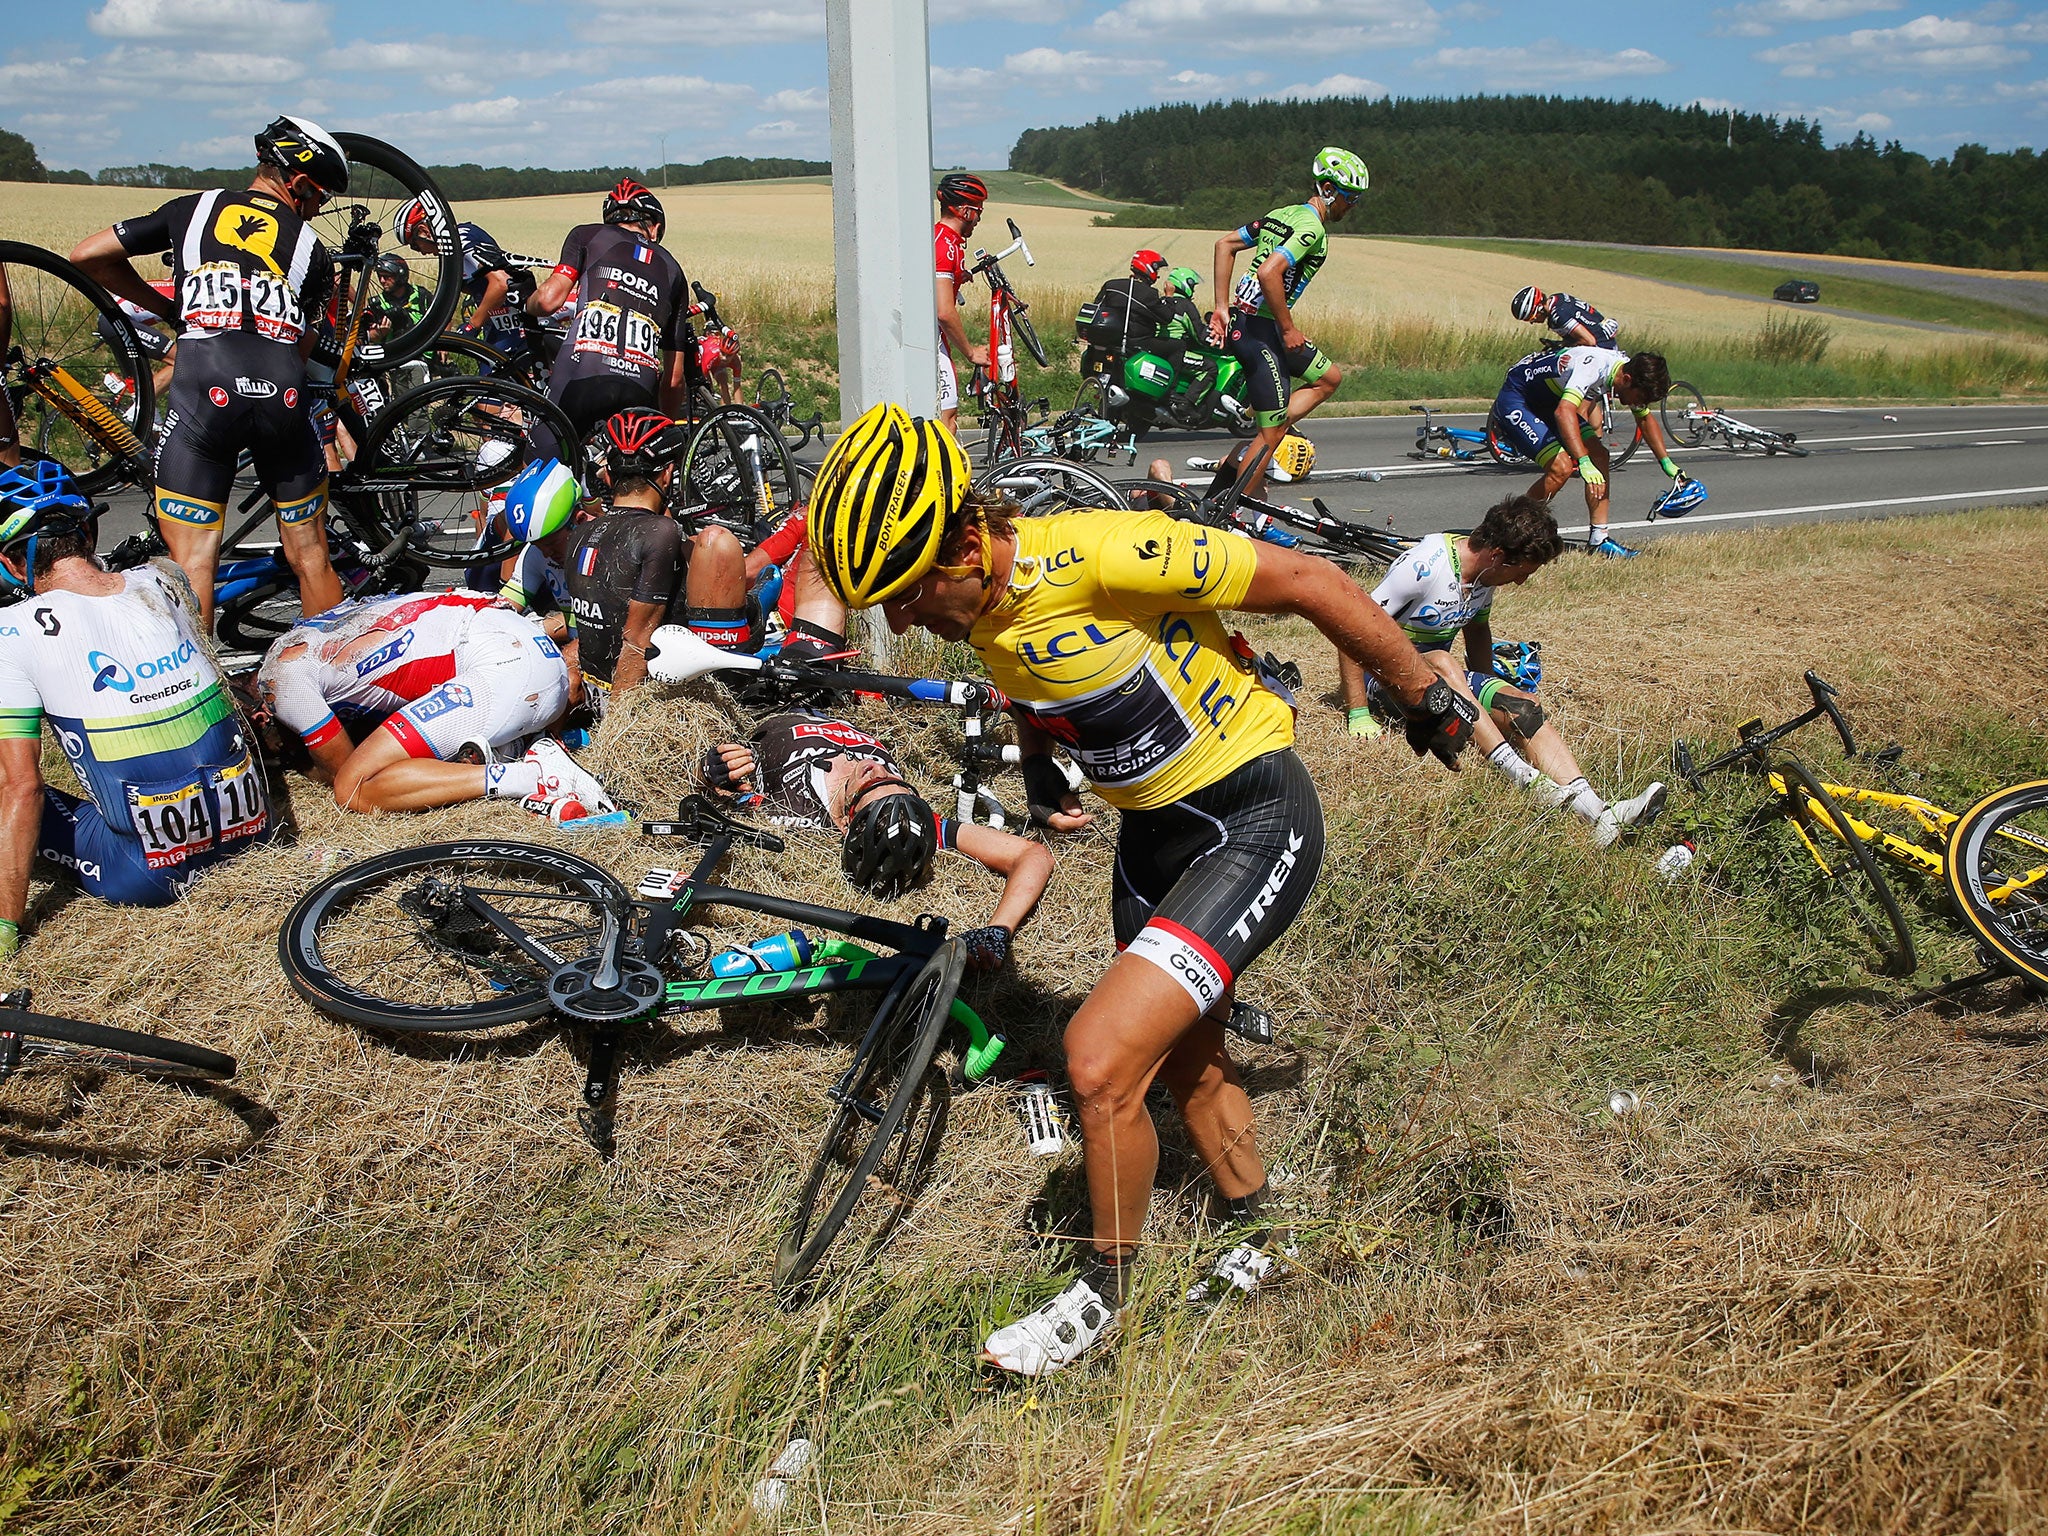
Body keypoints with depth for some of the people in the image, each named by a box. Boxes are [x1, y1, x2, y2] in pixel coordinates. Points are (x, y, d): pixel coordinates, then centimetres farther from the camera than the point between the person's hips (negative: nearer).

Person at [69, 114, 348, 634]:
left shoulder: (193, 210, 18)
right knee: (310, 556, 13)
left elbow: (87, 256, 18)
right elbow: (304, 347, 15)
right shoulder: (311, 248, 17)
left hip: (203, 396, 0)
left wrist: (167, 309, 28)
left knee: (192, 562, 3)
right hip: (284, 397, 1)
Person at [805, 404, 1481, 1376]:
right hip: (1155, 829, 8)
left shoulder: (1103, 555, -30)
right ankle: (1260, 1242, 47)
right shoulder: (980, 611, -7)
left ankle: (1104, 1293, 10)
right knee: (1185, 1057, 22)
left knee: (1101, 1060, -16)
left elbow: (1310, 583, -21)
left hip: (1257, 819, -8)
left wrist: (1424, 696, -10)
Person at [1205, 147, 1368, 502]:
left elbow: (1224, 245, 14)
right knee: (1272, 436, -2)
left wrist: (1222, 307, 11)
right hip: (1259, 329, -10)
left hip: (1240, 321, 10)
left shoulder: (1282, 214, 13)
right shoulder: (1313, 228, -14)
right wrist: (1288, 328, -18)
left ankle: (1243, 455, 15)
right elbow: (1269, 273, -29)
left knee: (1329, 378, 23)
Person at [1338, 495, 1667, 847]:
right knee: (1440, 662, -38)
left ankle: (1598, 814, -35)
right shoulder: (1423, 567, -23)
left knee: (1521, 705, -19)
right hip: (1384, 675, -6)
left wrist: (1487, 696, 17)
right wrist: (1359, 714, -26)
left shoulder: (1485, 576, 0)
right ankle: (1524, 776, -41)